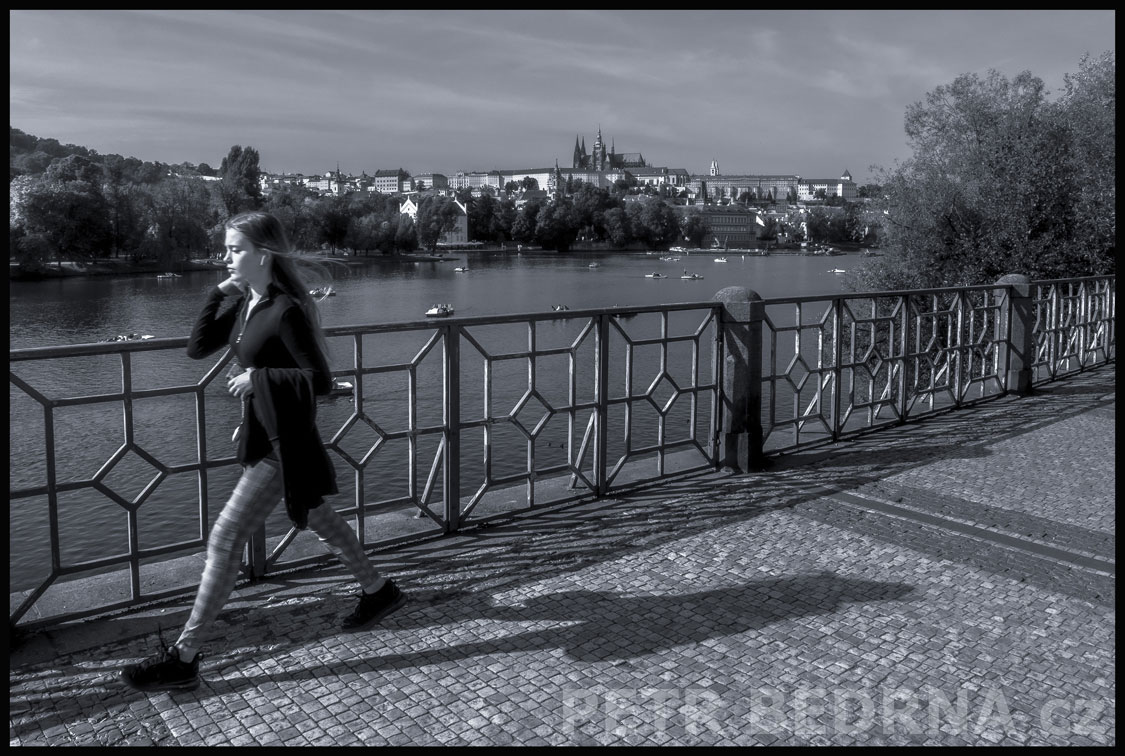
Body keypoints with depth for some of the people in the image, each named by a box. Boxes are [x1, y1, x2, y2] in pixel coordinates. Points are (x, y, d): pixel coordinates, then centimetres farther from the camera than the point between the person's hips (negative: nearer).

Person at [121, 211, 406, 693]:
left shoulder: (285, 311, -20)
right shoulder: (245, 304, 6)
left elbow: (320, 381, -23)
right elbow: (197, 349, 5)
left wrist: (257, 377, -22)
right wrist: (217, 293, -2)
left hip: (284, 444, -10)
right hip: (262, 435, 10)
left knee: (225, 538, -7)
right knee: (317, 520, 22)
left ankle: (183, 659, 2)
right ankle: (379, 592, 41)